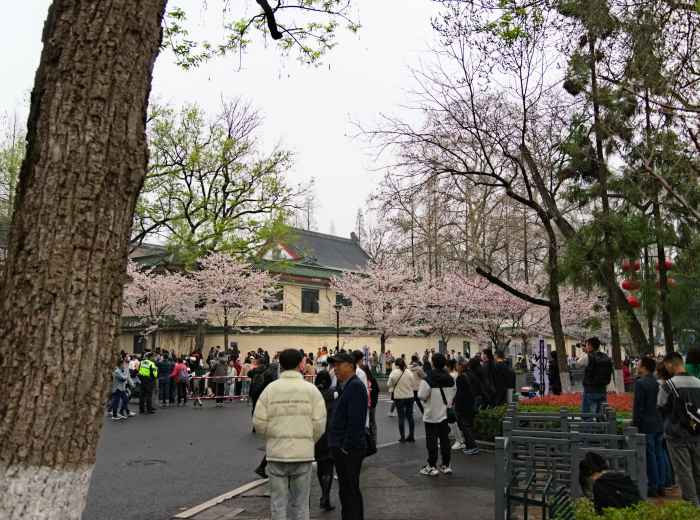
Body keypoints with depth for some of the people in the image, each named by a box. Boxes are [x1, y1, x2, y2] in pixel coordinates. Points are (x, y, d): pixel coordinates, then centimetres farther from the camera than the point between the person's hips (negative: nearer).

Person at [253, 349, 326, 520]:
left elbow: (259, 422, -4)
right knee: (300, 502, 11)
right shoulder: (311, 389, -4)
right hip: (303, 453, 0)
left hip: (276, 452, 0)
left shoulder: (270, 389, -3)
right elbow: (319, 423, -7)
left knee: (278, 501, 11)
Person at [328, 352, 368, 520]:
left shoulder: (355, 386, -16)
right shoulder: (346, 386, 16)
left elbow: (355, 421, -22)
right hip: (343, 448, 10)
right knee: (345, 490, 16)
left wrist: (346, 447, -20)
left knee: (350, 490, -3)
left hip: (349, 450, -10)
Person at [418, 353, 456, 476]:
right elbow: (452, 394, 7)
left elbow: (422, 396, -16)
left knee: (432, 441, 3)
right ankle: (446, 465, 20)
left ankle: (432, 467, 8)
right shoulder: (450, 379, 0)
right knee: (445, 439, 12)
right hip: (445, 414, 5)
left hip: (431, 415, -5)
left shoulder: (428, 379, -20)